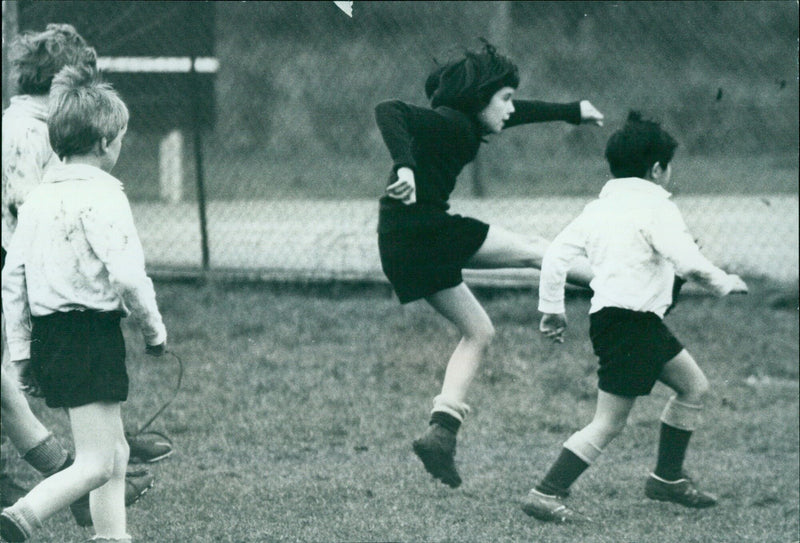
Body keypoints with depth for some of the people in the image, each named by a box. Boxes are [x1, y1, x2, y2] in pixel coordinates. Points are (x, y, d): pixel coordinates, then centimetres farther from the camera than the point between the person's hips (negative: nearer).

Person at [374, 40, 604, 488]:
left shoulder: (466, 124, 15)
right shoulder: (448, 123, -14)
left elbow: (519, 113, 32)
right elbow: (389, 112, -30)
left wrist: (571, 112, 45)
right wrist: (405, 166, -45)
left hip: (404, 248, 10)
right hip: (422, 231, -10)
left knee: (478, 332, 14)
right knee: (533, 252, 6)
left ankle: (441, 430, 4)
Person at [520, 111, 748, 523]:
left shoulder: (599, 207, 14)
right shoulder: (654, 205, -9)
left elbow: (555, 254, 9)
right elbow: (689, 263, -19)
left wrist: (552, 309, 16)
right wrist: (725, 284, -1)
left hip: (640, 323, 10)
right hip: (629, 321, -10)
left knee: (694, 386, 20)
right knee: (609, 423, -9)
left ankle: (667, 478, 26)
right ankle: (546, 495, -10)